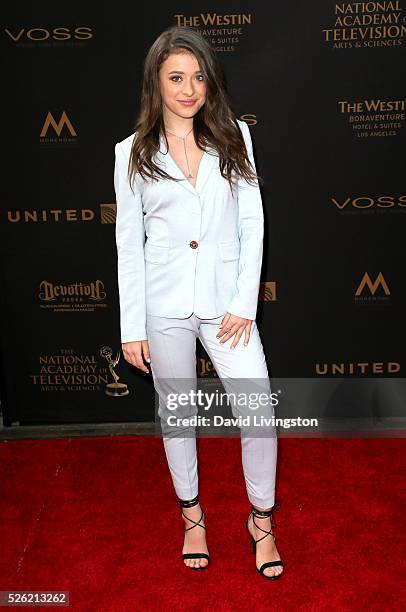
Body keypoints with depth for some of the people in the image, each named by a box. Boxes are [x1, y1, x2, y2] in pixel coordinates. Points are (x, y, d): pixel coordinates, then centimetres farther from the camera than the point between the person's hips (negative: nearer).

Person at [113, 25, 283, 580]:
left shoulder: (235, 137, 1)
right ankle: (192, 514, 37)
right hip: (164, 306, 0)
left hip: (226, 302, 0)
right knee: (176, 412, 14)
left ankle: (262, 519, 24)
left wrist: (244, 304, -7)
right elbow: (129, 243, 1)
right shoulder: (133, 153, -1)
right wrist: (132, 327, -2)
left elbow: (252, 223, 0)